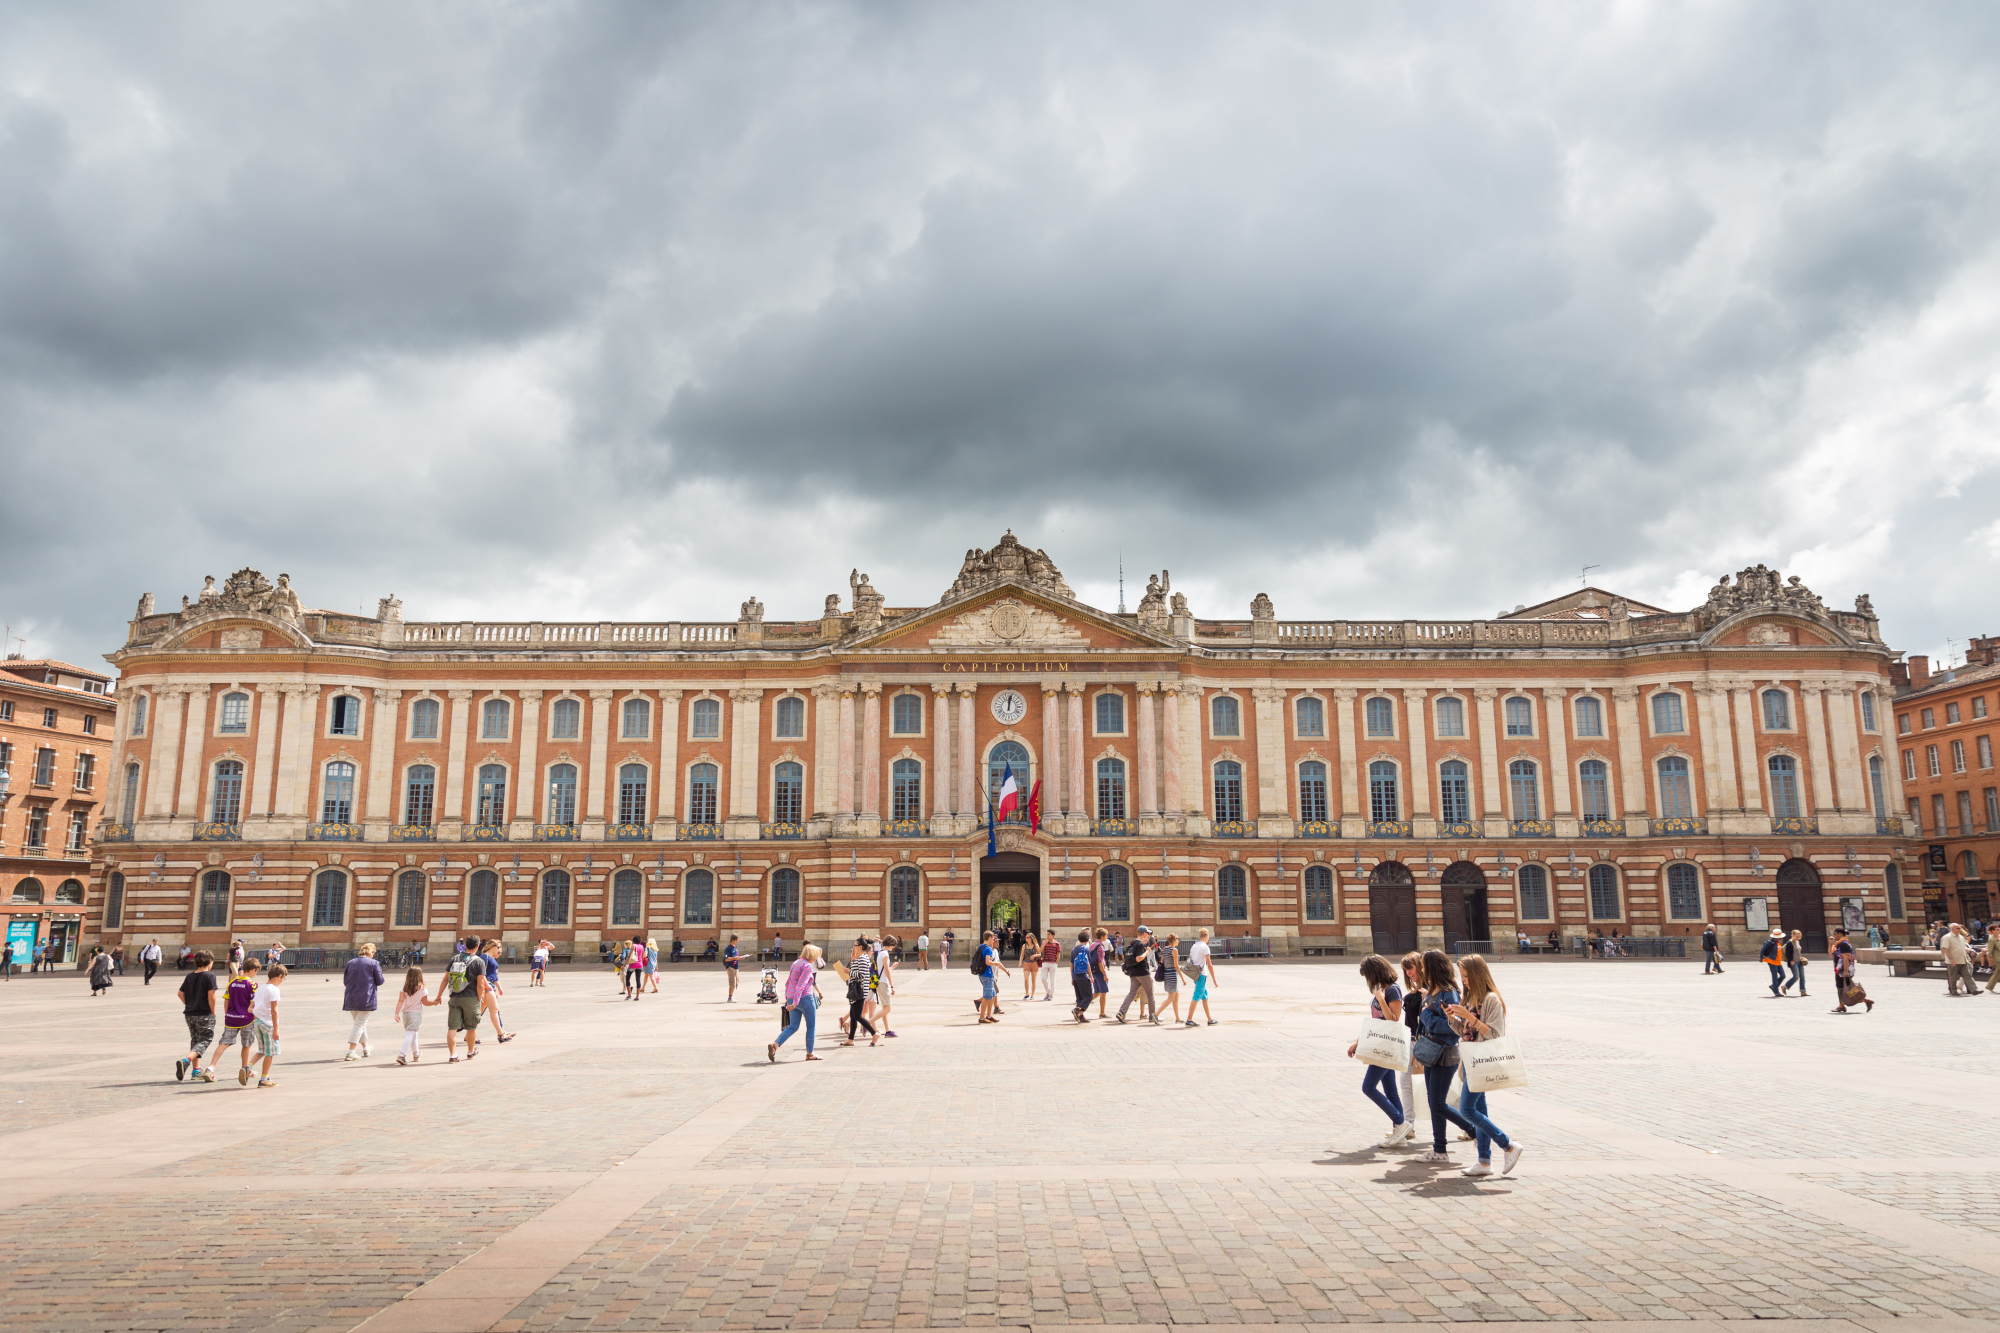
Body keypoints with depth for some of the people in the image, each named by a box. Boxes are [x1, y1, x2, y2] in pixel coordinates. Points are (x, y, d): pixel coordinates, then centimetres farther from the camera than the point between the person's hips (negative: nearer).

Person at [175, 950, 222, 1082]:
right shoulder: (209, 976, -12)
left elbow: (181, 994, 11)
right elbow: (211, 996, -17)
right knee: (205, 1040, 0)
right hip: (205, 1015, -7)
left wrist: (190, 1005, 18)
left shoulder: (189, 976, 8)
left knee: (195, 1040, 16)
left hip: (189, 1014, 7)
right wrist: (213, 1012, -6)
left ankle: (196, 1070, 20)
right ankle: (186, 1060, -23)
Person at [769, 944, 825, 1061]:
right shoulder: (807, 966, -13)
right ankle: (809, 1054, 13)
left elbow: (788, 982, 18)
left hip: (792, 998, 8)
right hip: (804, 998, -8)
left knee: (793, 1027, 11)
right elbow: (801, 985, -22)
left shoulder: (796, 963, 13)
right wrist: (795, 1002, -27)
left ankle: (775, 1045, -8)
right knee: (811, 1026, 7)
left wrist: (787, 998, 24)